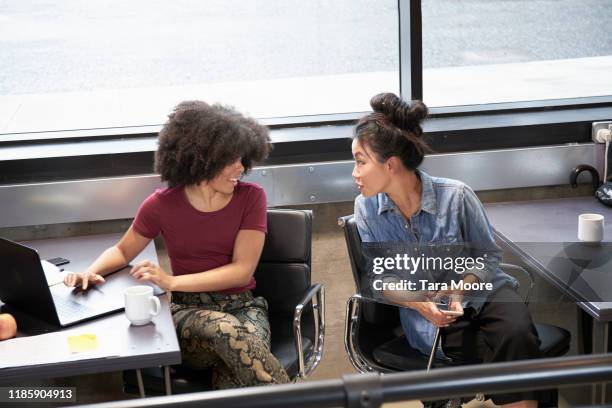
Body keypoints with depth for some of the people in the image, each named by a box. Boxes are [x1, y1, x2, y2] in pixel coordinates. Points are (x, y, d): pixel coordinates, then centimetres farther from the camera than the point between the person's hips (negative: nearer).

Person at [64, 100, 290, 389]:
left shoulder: (250, 197, -1)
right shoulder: (162, 205, 0)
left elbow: (242, 270, -7)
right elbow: (123, 251, 16)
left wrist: (173, 282, -17)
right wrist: (92, 272, -7)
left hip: (242, 307, 0)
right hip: (188, 311, 0)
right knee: (228, 331, -36)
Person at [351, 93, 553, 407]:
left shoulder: (456, 196, -13)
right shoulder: (366, 209, -7)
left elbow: (489, 256, -1)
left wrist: (461, 289, -20)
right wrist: (418, 303, -19)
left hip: (483, 291, 1)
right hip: (429, 315, 0)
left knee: (517, 337, -32)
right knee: (515, 354, -28)